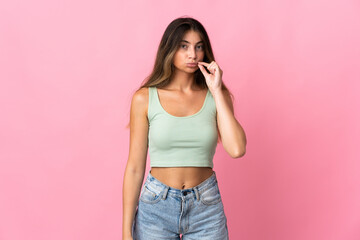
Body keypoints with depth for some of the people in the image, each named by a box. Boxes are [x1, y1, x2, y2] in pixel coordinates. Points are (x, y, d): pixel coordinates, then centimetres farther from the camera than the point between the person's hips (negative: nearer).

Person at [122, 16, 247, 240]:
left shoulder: (216, 96, 0)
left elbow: (237, 150, -15)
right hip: (156, 207, -1)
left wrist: (217, 91, -13)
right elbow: (135, 167, -3)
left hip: (206, 207, 1)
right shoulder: (145, 98, -4)